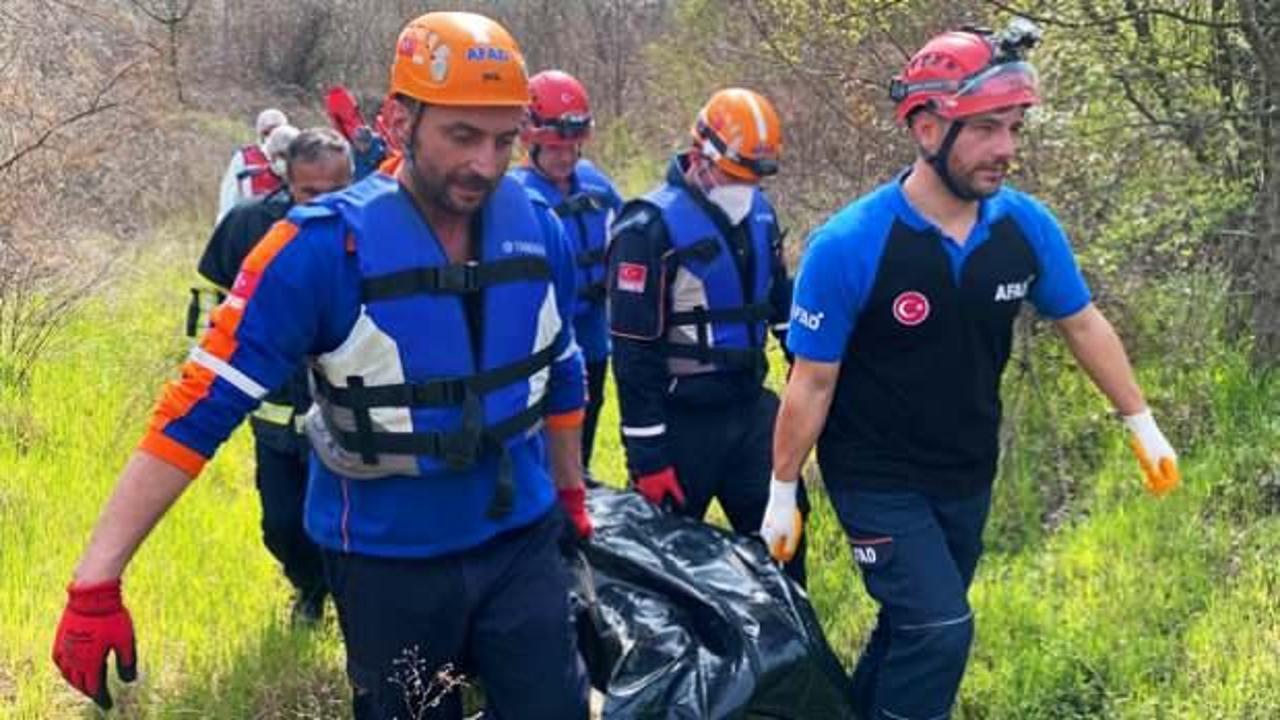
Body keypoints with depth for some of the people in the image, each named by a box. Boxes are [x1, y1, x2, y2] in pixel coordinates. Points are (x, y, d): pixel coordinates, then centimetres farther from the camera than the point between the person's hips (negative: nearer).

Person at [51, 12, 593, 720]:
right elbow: (200, 408, -22)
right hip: (390, 562, -3)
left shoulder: (538, 232, -7)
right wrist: (97, 581, -26)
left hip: (521, 540, 3)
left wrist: (571, 491, 22)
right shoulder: (323, 248, -21)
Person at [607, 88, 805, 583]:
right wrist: (647, 456, -17)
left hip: (751, 408, 6)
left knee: (782, 534, 11)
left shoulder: (758, 213, 6)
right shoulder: (650, 227, -15)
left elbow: (780, 302, 19)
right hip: (683, 421, -6)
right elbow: (634, 352, -16)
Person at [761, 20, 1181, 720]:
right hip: (877, 479, -5)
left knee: (917, 630, 17)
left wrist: (1142, 424, 11)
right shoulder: (847, 247, -24)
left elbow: (1082, 323, 6)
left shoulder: (1027, 225, -11)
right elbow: (812, 383, -15)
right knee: (939, 632, -16)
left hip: (968, 475, 5)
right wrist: (782, 494, -9)